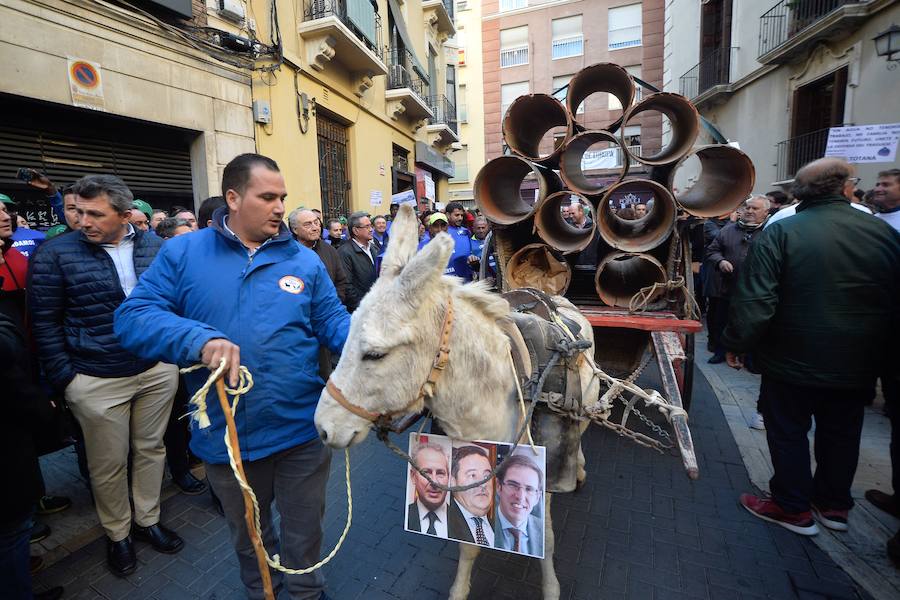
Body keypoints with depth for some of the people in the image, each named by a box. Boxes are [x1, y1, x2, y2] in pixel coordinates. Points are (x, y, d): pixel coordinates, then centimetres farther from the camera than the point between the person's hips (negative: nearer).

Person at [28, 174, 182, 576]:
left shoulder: (155, 246, 0)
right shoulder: (55, 254, -7)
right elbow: (45, 322, -2)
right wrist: (65, 378, -5)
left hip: (158, 372, 2)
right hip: (97, 382, -2)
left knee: (151, 450, 17)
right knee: (108, 465, 13)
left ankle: (147, 521, 39)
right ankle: (117, 534, 37)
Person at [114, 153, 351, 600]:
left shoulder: (304, 260, -1)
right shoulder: (182, 253, -3)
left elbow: (333, 323, 0)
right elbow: (133, 317, -10)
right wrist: (200, 339, -28)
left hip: (302, 432, 0)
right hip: (227, 437, 1)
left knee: (303, 537, 21)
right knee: (248, 537, 29)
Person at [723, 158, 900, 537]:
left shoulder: (780, 233, -16)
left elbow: (754, 302, -22)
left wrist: (736, 344, -10)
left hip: (793, 362, -4)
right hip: (858, 365, 5)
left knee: (788, 433, 12)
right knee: (841, 435, 21)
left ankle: (793, 508, 26)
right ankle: (834, 505, 39)